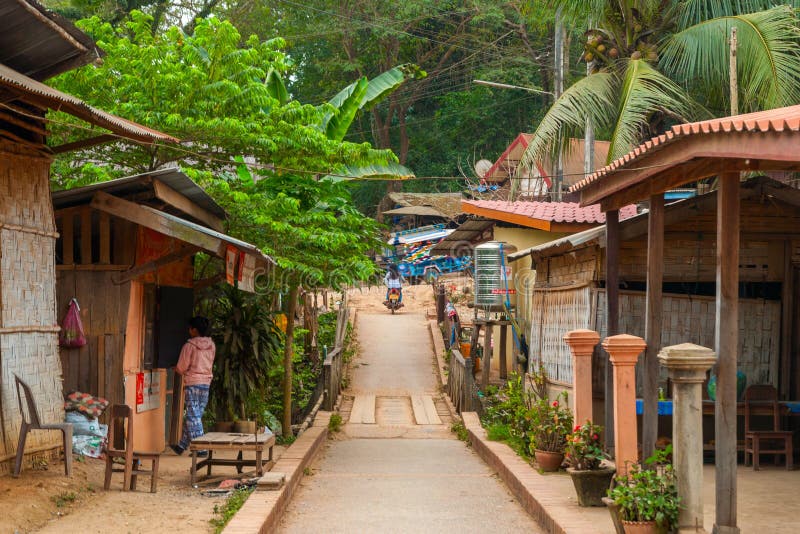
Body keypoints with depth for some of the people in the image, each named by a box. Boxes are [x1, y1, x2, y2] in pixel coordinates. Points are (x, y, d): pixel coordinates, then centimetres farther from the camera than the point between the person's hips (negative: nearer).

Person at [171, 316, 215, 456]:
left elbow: (181, 368, -8)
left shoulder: (189, 345, -12)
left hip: (192, 383, -6)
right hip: (206, 382, 6)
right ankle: (182, 446, 22)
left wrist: (176, 369, 15)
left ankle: (200, 448, -6)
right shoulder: (211, 345, 6)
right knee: (193, 416, 13)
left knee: (193, 417, -2)